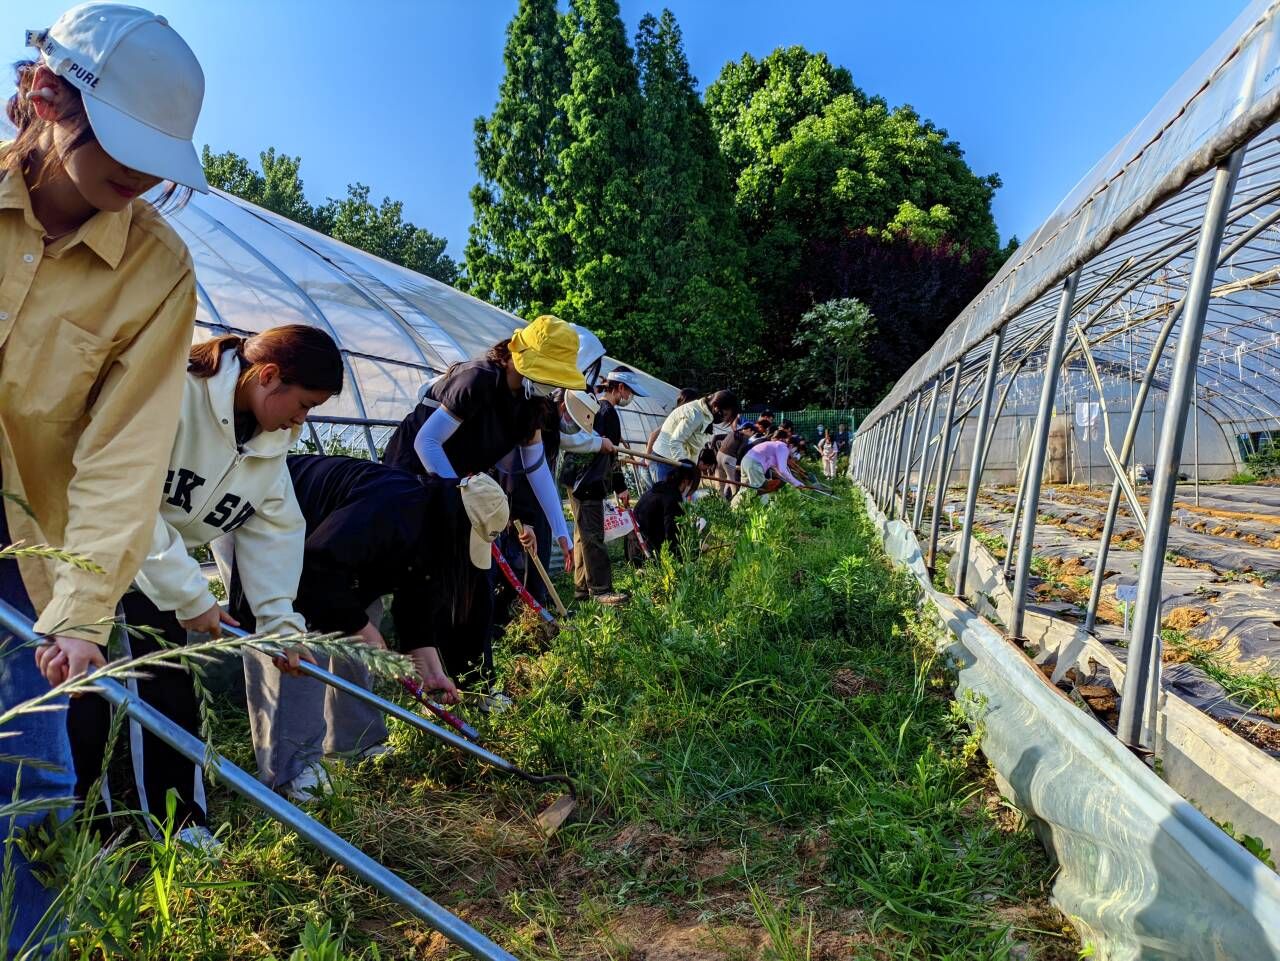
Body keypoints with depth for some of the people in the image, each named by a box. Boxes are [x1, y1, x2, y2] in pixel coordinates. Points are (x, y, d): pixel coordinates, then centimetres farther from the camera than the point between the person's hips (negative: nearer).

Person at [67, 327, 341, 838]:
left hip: (160, 567, 7)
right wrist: (190, 596, -28)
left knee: (173, 691, 5)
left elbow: (274, 527, -4)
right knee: (86, 685, -6)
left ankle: (179, 825, 17)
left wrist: (280, 619, -12)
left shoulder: (272, 438, -5)